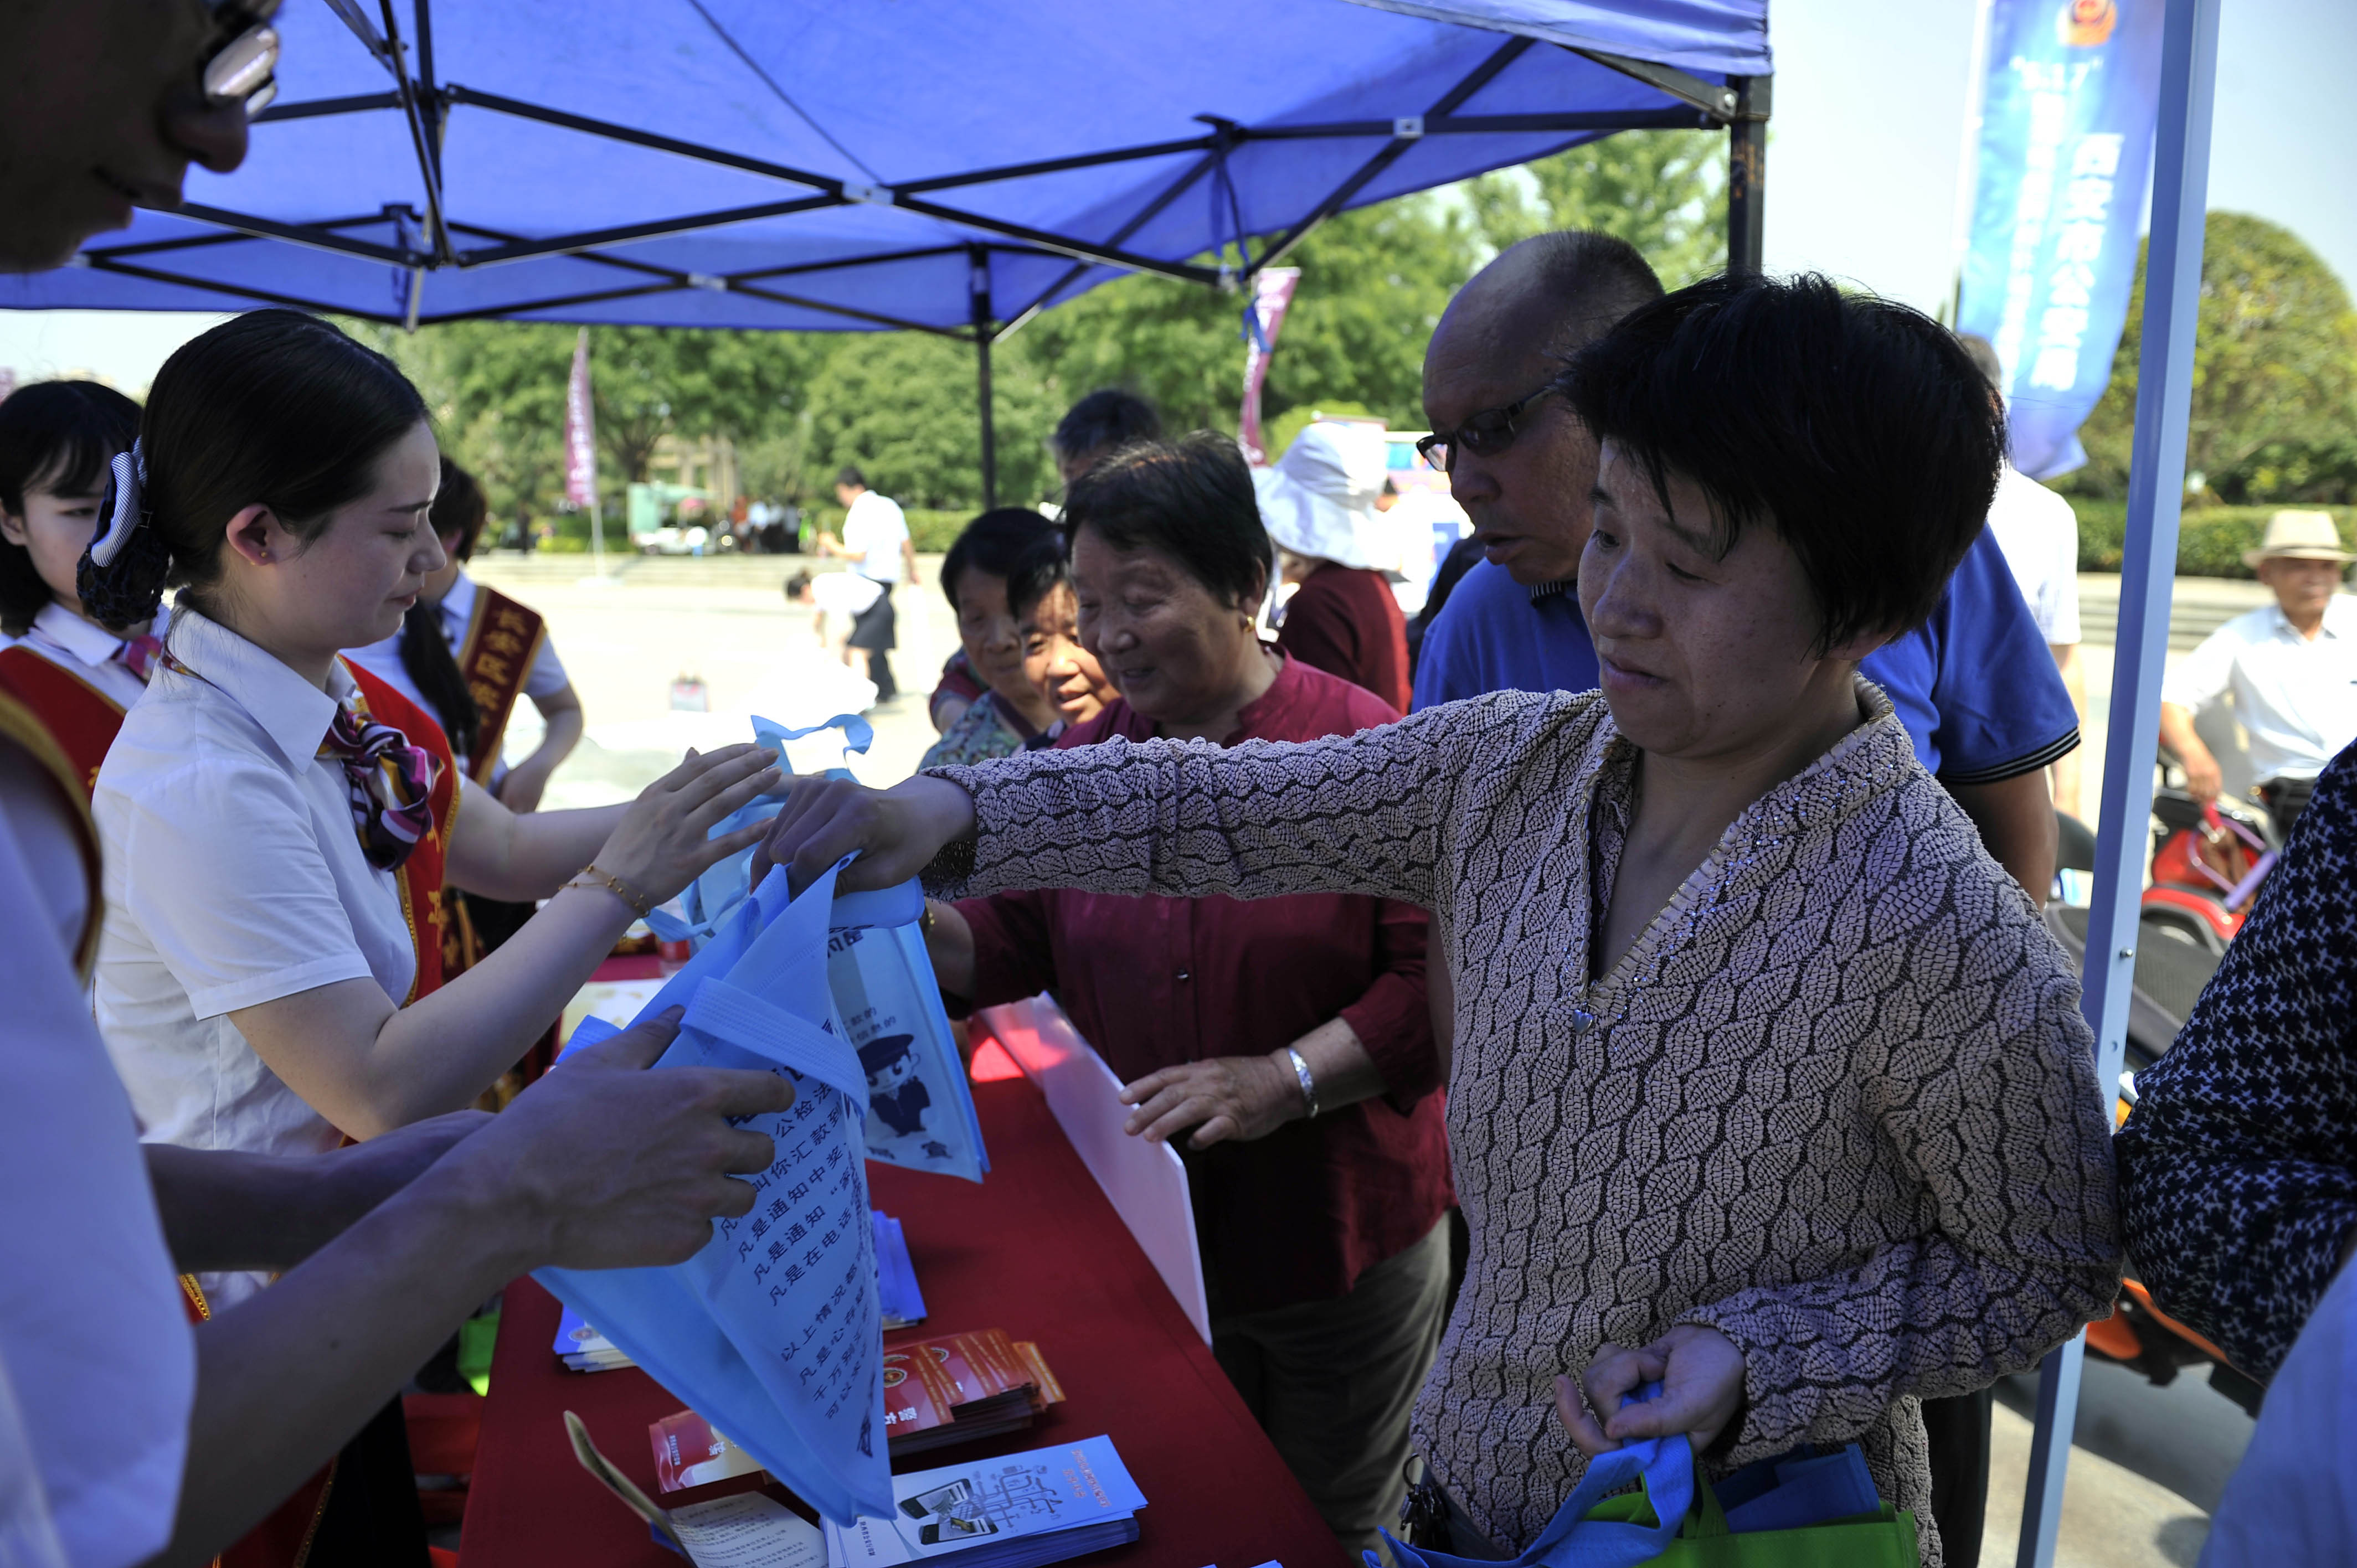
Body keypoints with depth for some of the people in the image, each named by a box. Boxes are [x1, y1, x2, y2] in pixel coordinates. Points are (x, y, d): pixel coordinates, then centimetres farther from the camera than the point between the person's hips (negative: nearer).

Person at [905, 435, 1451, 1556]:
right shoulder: (1087, 758, 2)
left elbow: (1435, 973, -18)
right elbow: (1006, 944, 4)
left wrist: (1286, 1079, -26)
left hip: (1342, 1242, -3)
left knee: (1339, 1529, 20)